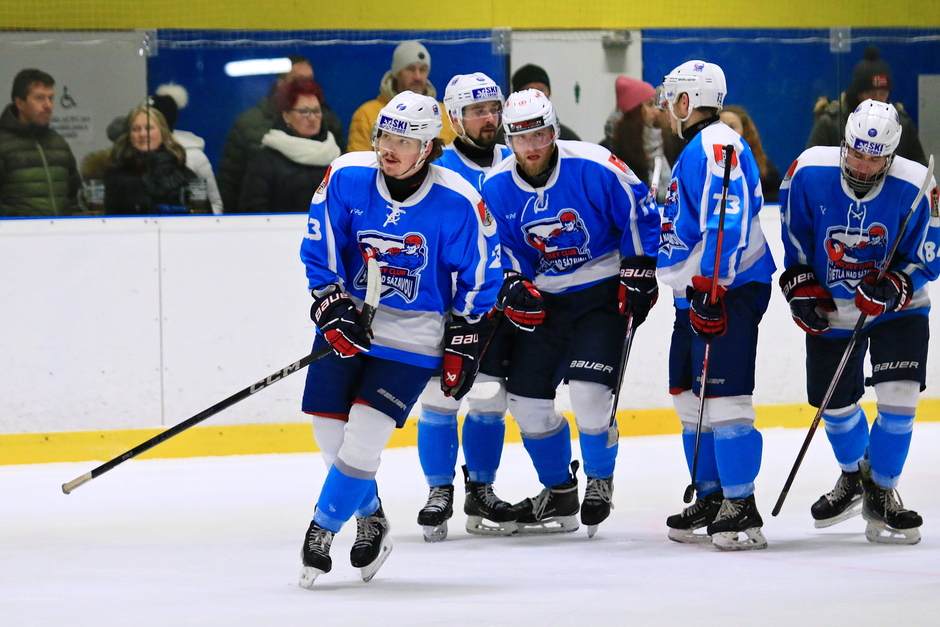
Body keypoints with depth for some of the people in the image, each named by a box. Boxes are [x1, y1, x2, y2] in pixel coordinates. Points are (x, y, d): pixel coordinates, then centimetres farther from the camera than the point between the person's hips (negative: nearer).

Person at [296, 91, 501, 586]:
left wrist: (463, 345, -4)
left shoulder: (458, 203, -16)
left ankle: (322, 531, -1)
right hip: (349, 316, 3)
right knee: (331, 429, 3)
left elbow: (478, 276, -4)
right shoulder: (346, 178, -11)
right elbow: (318, 251, -2)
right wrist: (333, 311, -12)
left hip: (415, 331, -3)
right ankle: (370, 521, 27)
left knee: (366, 429, -16)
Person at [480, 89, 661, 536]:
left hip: (603, 293, -5)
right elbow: (500, 247, 8)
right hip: (546, 299, 5)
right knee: (526, 397, 2)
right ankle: (559, 495, 21)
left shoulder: (594, 168, -18)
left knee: (588, 392, -19)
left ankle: (600, 482, 7)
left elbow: (640, 214, -8)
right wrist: (513, 285, -11)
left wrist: (639, 275, -10)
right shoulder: (496, 188, -4)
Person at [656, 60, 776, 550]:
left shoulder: (717, 146, -13)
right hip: (696, 294, 11)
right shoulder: (694, 151, 22)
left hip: (729, 290, -11)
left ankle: (742, 509, -14)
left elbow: (728, 220, -24)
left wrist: (711, 285, -28)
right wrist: (692, 290, 29)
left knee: (724, 399, -14)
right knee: (691, 399, 13)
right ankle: (711, 500, 20)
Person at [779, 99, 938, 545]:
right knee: (834, 403, 9)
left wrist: (895, 286, -30)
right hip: (831, 308, 2)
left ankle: (881, 492, 3)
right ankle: (854, 477, 40)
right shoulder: (809, 173, -18)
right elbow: (793, 236, 1)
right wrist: (800, 286, -6)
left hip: (895, 308, -2)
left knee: (898, 396, -17)